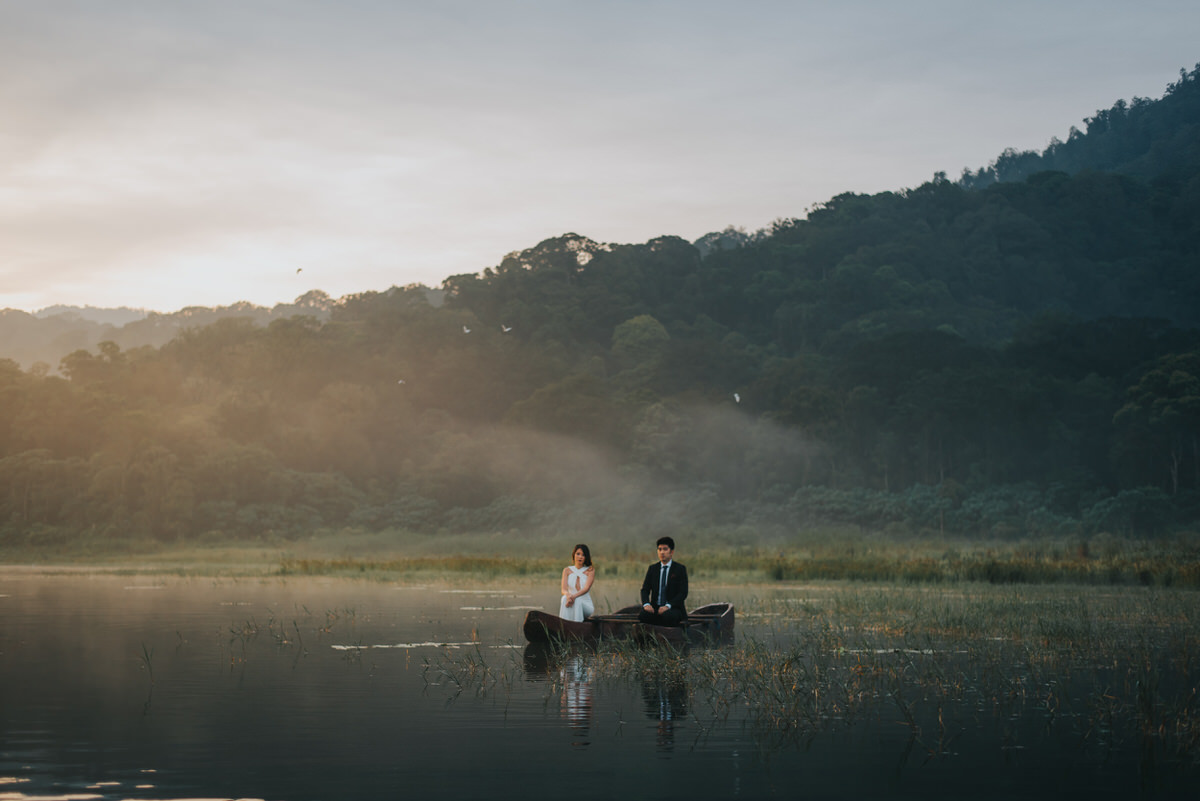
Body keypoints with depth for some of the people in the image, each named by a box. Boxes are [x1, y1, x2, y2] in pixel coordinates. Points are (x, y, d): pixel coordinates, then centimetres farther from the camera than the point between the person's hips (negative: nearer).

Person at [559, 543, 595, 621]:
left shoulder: (590, 570, 2)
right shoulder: (567, 570, 9)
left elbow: (586, 589, -12)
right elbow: (564, 589, -4)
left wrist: (574, 596, -32)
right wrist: (568, 595, -30)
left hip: (586, 604, -1)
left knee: (577, 600, -35)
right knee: (565, 598, -33)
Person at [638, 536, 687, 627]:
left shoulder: (680, 569, 1)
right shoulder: (652, 568, 13)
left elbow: (683, 593, -7)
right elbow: (645, 589, 7)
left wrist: (668, 606, -22)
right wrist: (646, 604, -16)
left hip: (673, 609, -4)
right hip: (655, 608, 4)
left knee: (667, 616, -39)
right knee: (642, 615, -30)